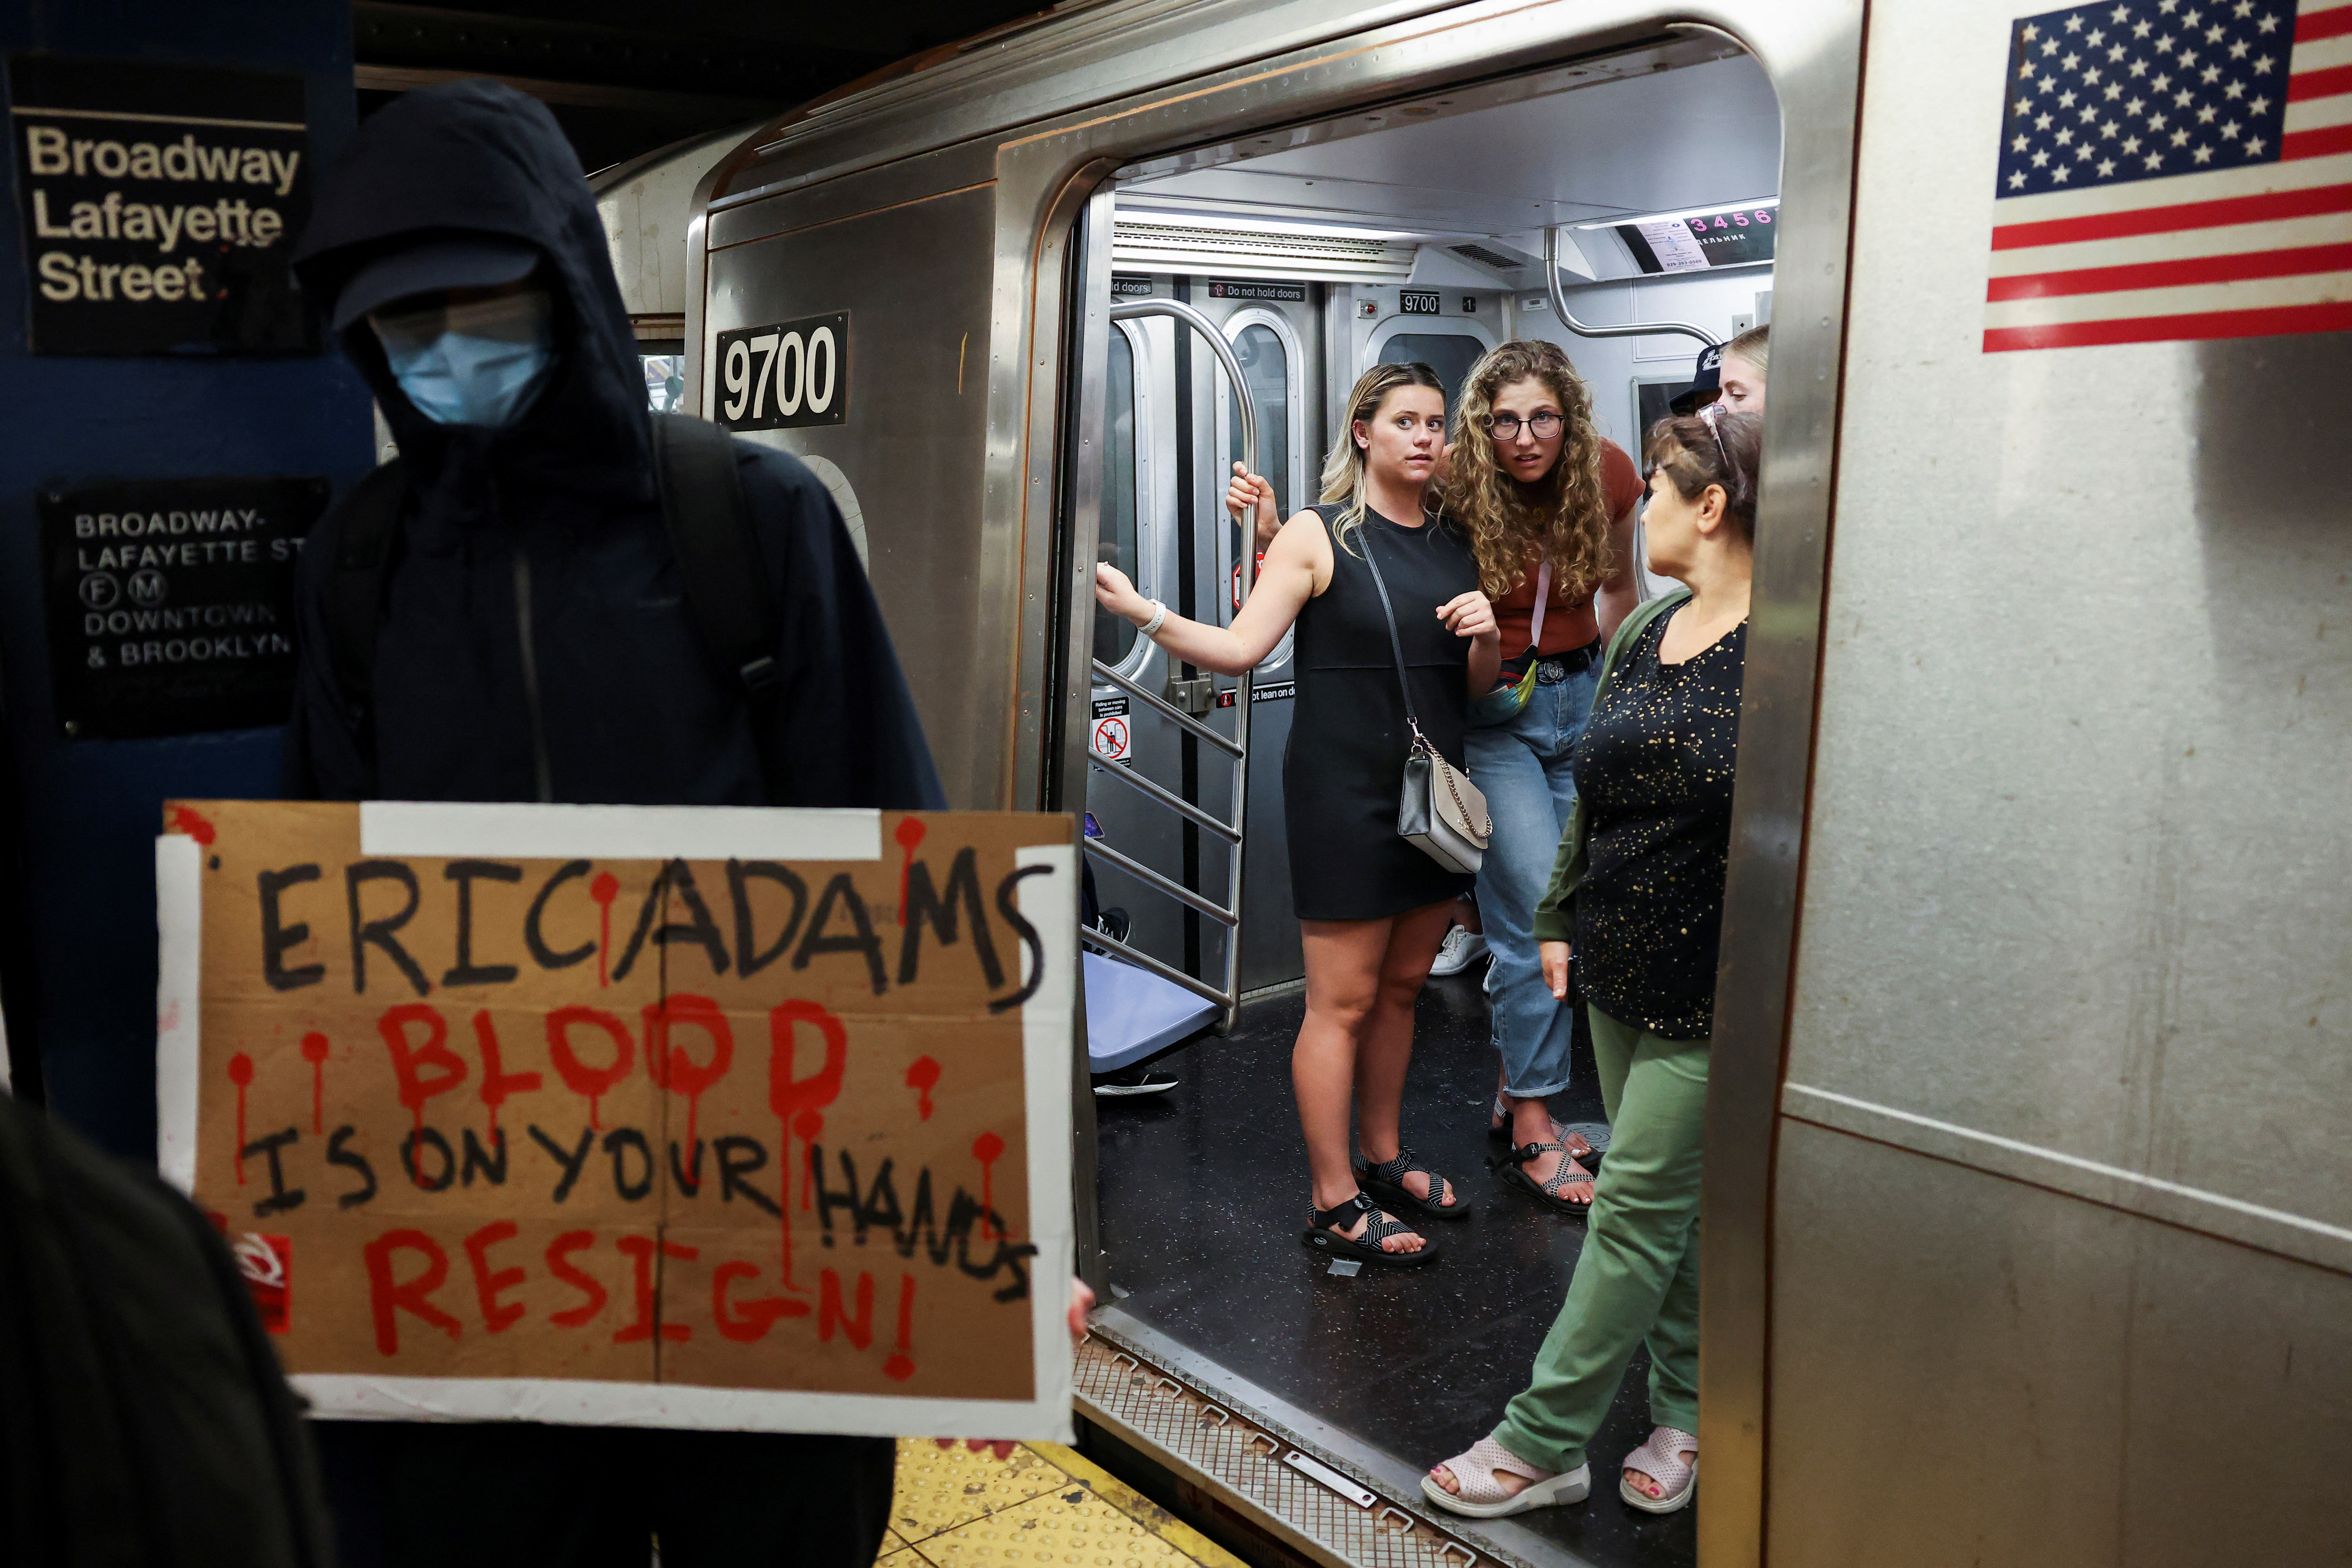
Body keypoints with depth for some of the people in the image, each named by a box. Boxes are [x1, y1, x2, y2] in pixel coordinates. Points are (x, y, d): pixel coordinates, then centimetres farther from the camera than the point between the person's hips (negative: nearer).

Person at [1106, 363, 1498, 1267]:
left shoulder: (1456, 548, 11)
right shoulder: (1321, 535, -6)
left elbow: (1476, 686, 16)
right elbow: (1240, 648, -12)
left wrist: (1488, 635, -5)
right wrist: (1142, 611, -24)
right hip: (1346, 798, -6)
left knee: (1402, 987, 16)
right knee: (1342, 1002, -2)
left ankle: (1383, 1157, 33)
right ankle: (1335, 1205, 8)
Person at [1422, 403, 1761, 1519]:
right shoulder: (1644, 632, 8)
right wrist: (1560, 916, 17)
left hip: (1712, 985, -8)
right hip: (1622, 967, 8)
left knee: (1637, 1204, 1)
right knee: (1669, 1200, 17)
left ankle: (1544, 1443, 12)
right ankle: (1685, 1415, 33)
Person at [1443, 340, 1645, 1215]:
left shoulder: (1608, 476, -4)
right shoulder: (1458, 494, -16)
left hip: (1580, 695, 4)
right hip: (1490, 710, -4)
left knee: (1536, 916, 6)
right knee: (1541, 913, -11)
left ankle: (1516, 1094, 23)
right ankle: (1533, 1133, 0)